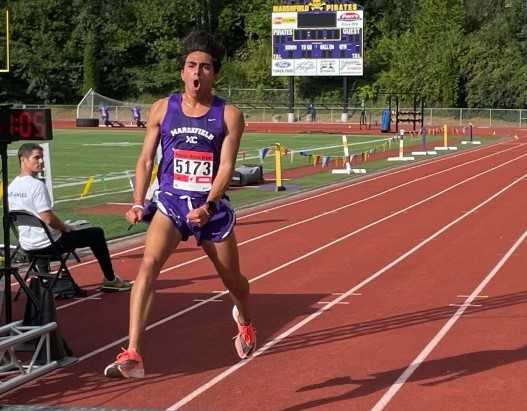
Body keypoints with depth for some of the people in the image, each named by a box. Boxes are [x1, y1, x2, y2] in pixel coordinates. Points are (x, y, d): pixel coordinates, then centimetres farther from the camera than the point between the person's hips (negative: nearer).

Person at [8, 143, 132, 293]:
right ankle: (110, 279, 19)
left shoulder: (11, 187, 3)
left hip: (26, 244, 8)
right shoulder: (37, 185, -22)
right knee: (96, 233, 7)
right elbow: (48, 219, -25)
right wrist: (66, 228, -5)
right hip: (48, 243, -8)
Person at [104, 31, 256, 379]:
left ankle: (244, 321, 54)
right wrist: (139, 203, -6)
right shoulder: (163, 109, 0)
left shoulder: (229, 115, -5)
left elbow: (226, 166, -13)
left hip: (212, 208, 0)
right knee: (149, 265, -25)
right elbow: (146, 159, 6)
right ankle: (133, 355, -30)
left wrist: (208, 206, -27)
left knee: (233, 280, 17)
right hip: (170, 204, 0)